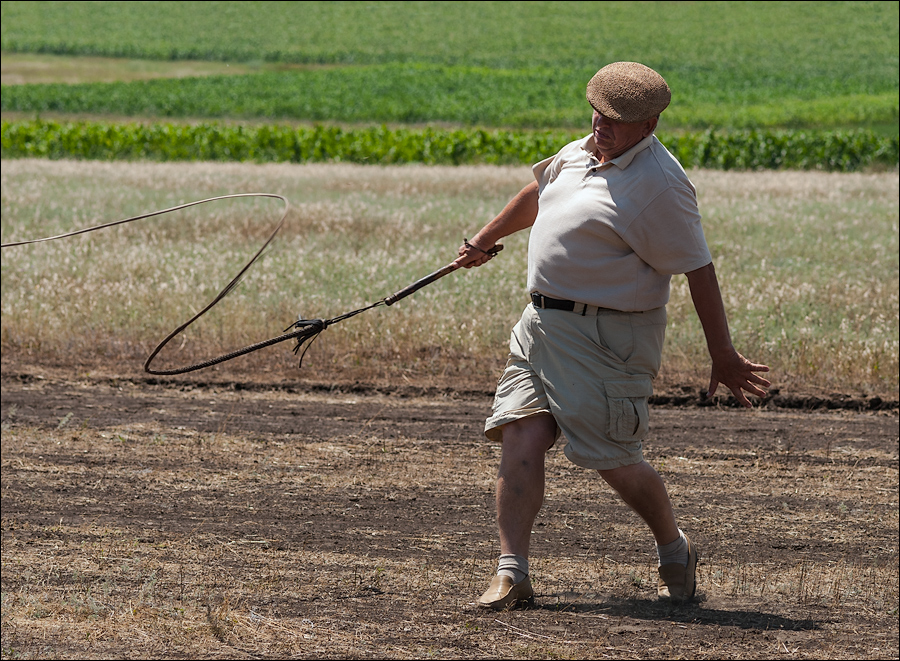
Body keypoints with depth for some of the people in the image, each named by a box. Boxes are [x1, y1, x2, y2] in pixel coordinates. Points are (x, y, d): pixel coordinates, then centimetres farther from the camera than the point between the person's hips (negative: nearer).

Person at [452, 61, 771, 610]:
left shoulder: (659, 185, -15)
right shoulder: (580, 153, 11)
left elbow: (699, 272, -13)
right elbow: (536, 196, 32)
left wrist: (723, 356, -12)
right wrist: (484, 242, 43)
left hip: (609, 335, -8)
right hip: (543, 323, 8)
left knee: (614, 461, -5)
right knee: (521, 437, -6)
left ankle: (675, 551, 23)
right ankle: (512, 573, -5)